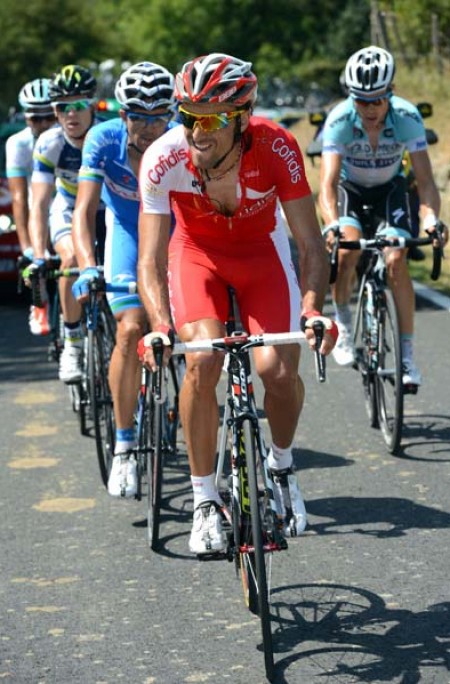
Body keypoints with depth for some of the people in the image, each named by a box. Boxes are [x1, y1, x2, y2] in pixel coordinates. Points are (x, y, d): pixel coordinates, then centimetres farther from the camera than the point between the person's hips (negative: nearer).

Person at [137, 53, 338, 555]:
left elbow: (311, 243, -26)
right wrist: (160, 327, -48)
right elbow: (151, 260, -31)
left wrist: (312, 307, -43)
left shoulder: (276, 147, -31)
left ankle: (282, 466, 16)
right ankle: (205, 502, -7)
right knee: (201, 362, -24)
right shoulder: (164, 159, -31)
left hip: (262, 248, 0)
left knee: (279, 369, -17)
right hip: (197, 251, 0)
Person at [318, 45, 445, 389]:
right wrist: (332, 224, -58)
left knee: (396, 260, -19)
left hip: (390, 187, 0)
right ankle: (344, 327, -4)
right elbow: (328, 182, -39)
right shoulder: (339, 120, -32)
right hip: (349, 187, 0)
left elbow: (425, 180, -32)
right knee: (347, 247, -28)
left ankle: (407, 353, -9)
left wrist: (431, 219, -52)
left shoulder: (408, 118, -30)